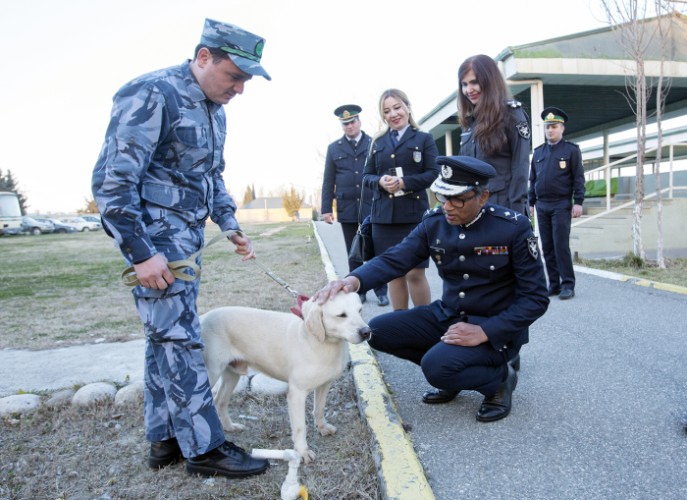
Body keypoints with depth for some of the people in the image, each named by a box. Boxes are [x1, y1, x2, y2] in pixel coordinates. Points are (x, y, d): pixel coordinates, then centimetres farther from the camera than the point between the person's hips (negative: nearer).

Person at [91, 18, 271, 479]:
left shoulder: (214, 109, 12)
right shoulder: (152, 95, -16)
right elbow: (112, 182, -20)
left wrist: (231, 225, 14)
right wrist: (141, 253, -21)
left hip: (187, 237, 9)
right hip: (153, 238, -9)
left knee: (167, 336, 13)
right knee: (180, 339, -5)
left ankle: (165, 440, 24)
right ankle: (205, 447, 8)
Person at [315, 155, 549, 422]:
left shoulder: (513, 227, -18)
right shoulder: (434, 222, -6)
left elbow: (536, 298, -14)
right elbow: (394, 260, -13)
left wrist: (484, 332, -25)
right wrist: (353, 280, -35)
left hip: (495, 328, -6)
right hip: (447, 316, 6)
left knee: (436, 366, -30)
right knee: (378, 331, -6)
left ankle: (500, 376, 1)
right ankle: (454, 369, 10)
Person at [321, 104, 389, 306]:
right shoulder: (334, 148, 10)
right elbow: (328, 181, 7)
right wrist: (326, 208, 0)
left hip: (372, 207, -1)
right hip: (347, 209, 2)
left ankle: (381, 291, 10)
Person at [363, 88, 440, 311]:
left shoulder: (424, 139, 6)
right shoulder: (377, 142, 15)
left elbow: (433, 173, -3)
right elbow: (366, 176, 13)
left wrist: (404, 182, -16)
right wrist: (380, 181, -9)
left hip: (414, 214, -3)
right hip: (383, 215, 3)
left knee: (415, 273, -5)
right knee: (393, 273, 7)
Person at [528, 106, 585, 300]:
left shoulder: (571, 149, 2)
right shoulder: (538, 152, 15)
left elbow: (579, 178, -3)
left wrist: (578, 202, -10)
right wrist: (531, 202, 11)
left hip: (561, 205, -5)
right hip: (542, 206, 5)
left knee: (561, 246, -8)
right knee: (547, 247, 5)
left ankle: (568, 285, 0)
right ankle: (554, 284, 12)